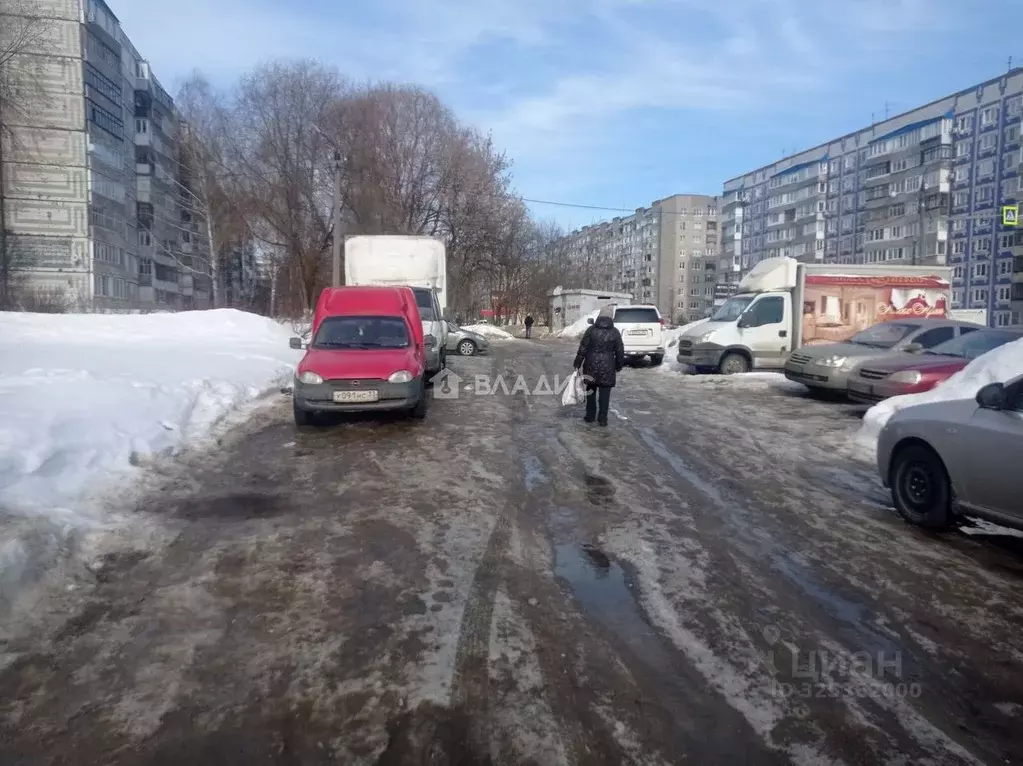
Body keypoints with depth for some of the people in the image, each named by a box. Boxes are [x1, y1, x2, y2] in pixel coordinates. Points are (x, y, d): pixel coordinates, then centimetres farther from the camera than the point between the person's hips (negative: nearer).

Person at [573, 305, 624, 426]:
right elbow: (620, 351, 1)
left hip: (591, 365, 1)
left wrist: (577, 364, 1)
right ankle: (602, 419, 6)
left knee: (591, 390, 15)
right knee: (604, 394, 5)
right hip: (607, 367, -1)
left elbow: (582, 348, -5)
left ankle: (590, 416, 21)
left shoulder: (591, 329, -4)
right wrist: (619, 367, 13)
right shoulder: (614, 332, -3)